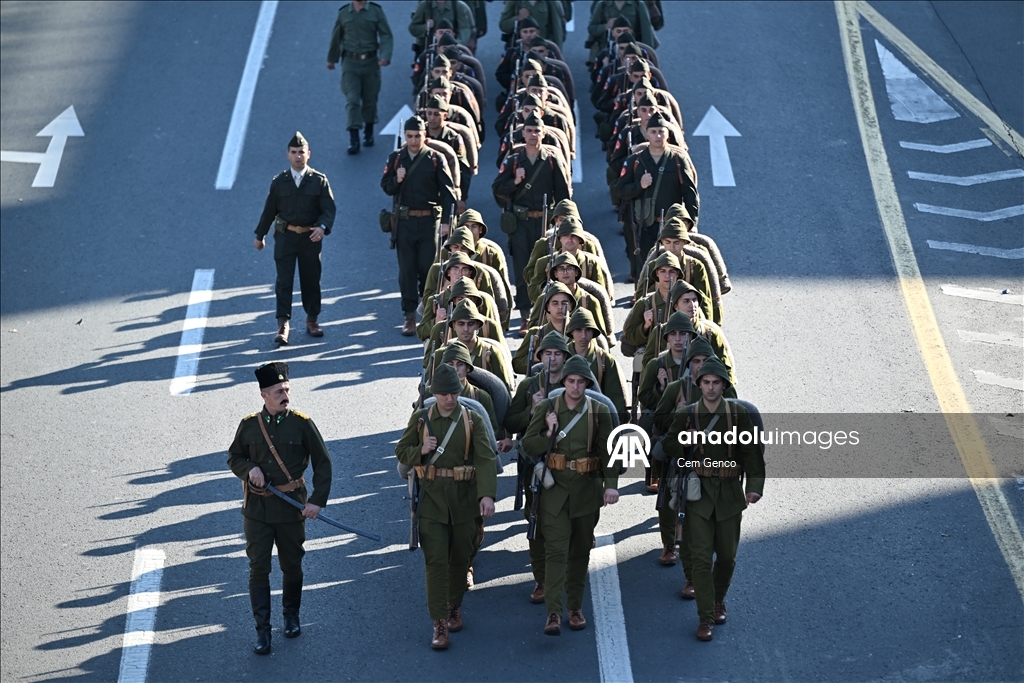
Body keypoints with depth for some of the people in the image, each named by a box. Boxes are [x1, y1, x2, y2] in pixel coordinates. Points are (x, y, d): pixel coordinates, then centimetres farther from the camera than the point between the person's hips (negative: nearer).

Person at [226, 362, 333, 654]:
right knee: (258, 569, -1)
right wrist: (249, 469, -11)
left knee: (292, 566, 12)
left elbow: (323, 463, -1)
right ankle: (262, 629, 5)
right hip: (257, 508, 0)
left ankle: (292, 616, 35)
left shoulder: (302, 424, -6)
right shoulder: (249, 425, -1)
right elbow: (234, 457, 12)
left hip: (291, 507, 0)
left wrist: (317, 500, -9)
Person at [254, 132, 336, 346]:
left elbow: (329, 209, -8)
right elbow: (269, 210, 9)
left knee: (311, 280, 10)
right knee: (284, 282, -6)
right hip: (285, 237, 0)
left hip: (311, 238, 0)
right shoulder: (279, 182, 2)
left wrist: (322, 227, -26)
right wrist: (260, 235, 14)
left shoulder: (319, 181, -2)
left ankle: (312, 320, 24)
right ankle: (283, 325, -8)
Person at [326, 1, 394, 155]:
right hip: (350, 62, 0)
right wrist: (331, 59, 24)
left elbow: (386, 36, -4)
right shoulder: (343, 13, 4)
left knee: (370, 100, 10)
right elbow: (336, 37, 15)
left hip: (371, 61, 0)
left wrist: (385, 56, -19)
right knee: (352, 100, -10)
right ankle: (353, 139, -10)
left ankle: (368, 133, 30)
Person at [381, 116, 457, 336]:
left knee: (428, 267, -1)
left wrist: (446, 221, -12)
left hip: (429, 221, -2)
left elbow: (447, 191, -2)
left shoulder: (436, 159, 0)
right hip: (404, 221, 2)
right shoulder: (396, 158, 8)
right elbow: (386, 187, 10)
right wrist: (396, 180, -13)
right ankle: (410, 316, 7)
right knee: (407, 269, 2)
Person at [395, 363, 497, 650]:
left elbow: (485, 459, -13)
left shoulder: (472, 420, -3)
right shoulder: (420, 418, 1)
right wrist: (421, 451, -15)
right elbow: (401, 452, 8)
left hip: (463, 498, 1)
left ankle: (455, 607, 36)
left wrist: (487, 494, -28)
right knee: (436, 560, -7)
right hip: (431, 498, -1)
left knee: (460, 558, 13)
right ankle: (439, 623, -6)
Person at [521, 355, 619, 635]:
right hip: (555, 488, -1)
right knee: (555, 549, -10)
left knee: (581, 550, 11)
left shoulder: (599, 411, 1)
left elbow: (609, 451, -2)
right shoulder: (547, 408, 1)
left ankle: (575, 607, 24)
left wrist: (611, 484, -15)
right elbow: (528, 446, 4)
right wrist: (548, 434, -15)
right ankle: (553, 613, -14)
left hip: (587, 489, 1)